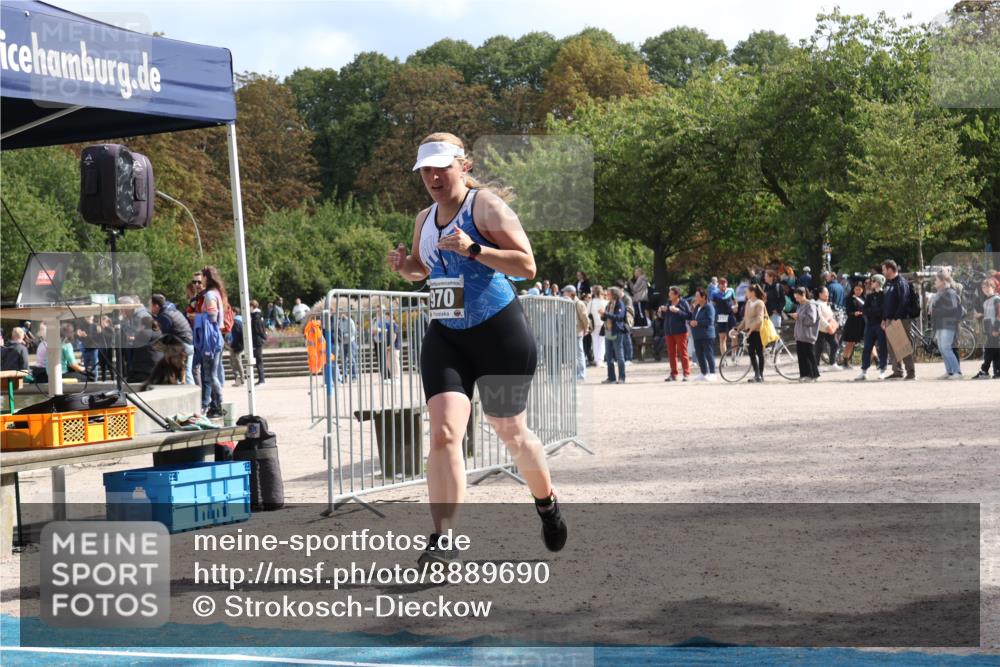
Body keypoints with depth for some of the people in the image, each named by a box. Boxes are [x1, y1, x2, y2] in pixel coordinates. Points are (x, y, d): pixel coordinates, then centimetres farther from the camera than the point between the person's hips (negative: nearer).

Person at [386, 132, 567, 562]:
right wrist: (403, 266, 4)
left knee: (511, 433, 10)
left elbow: (527, 265, -17)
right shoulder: (424, 219, 10)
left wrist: (473, 250, -28)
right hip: (446, 336, 5)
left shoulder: (485, 205, -11)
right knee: (443, 432, -14)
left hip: (501, 334, -5)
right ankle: (442, 538, -17)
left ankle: (546, 503, 40)